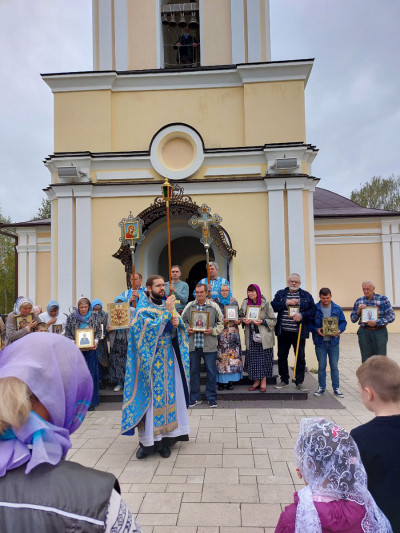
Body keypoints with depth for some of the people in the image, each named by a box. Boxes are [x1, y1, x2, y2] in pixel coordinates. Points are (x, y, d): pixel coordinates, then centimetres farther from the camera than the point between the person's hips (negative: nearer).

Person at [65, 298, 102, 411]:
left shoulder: (94, 316, 3)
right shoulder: (71, 317, 1)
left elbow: (99, 331, 7)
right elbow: (67, 332, 4)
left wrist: (96, 341, -8)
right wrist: (72, 342, -11)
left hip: (91, 349, 1)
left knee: (91, 374, 2)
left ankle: (91, 402, 11)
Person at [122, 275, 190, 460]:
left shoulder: (166, 303, 9)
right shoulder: (143, 308, -7)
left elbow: (178, 322, 11)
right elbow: (149, 328, -21)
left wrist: (177, 321, -11)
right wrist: (167, 312, -23)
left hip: (169, 357, 5)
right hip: (152, 359, -5)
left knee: (169, 394, 6)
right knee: (151, 396, -1)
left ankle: (165, 438, 17)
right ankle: (147, 442, 11)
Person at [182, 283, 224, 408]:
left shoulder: (214, 306, 2)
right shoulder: (189, 306, 7)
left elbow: (221, 323, 5)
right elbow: (183, 320, 14)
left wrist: (213, 330, -10)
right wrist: (187, 329, -4)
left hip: (209, 345, -2)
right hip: (193, 345, 2)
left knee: (211, 371, 3)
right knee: (193, 371, 9)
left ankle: (211, 398, 18)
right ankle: (195, 397, 23)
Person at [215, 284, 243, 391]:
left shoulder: (234, 302, 11)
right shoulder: (216, 302, 5)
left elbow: (238, 317, 15)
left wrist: (238, 321, -6)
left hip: (232, 333, 2)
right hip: (220, 333, -2)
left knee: (232, 356, -2)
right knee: (220, 356, -5)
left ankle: (231, 381, 7)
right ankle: (221, 381, 4)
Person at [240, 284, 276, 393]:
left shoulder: (265, 303, -5)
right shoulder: (245, 303, 5)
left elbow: (273, 320, -2)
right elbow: (240, 317, 16)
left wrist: (262, 321, -16)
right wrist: (244, 321, -6)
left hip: (263, 336, -3)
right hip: (251, 336, 3)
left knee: (263, 358, 1)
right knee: (252, 358, 5)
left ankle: (263, 382, 16)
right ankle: (256, 381, 19)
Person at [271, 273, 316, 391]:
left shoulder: (306, 295, 7)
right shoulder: (280, 294, 9)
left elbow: (312, 310, 0)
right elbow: (273, 306, -5)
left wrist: (302, 315, -15)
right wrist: (286, 303, -14)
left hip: (299, 333, -1)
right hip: (283, 332, 1)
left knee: (300, 357, 5)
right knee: (282, 356, 8)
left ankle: (299, 382, 18)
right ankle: (284, 380, 23)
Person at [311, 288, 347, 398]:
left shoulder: (337, 309, 2)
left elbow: (343, 322, 8)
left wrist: (339, 330, -10)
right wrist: (316, 330, -16)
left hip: (333, 341, 1)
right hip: (320, 342, -1)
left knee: (334, 366, 8)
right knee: (321, 366, 7)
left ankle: (336, 388, 20)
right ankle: (321, 388, 20)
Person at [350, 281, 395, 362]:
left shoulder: (383, 299, -1)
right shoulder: (359, 301, 8)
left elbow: (391, 316, -6)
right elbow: (353, 319, 11)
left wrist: (376, 322, -16)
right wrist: (358, 310, -8)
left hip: (379, 332, -2)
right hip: (364, 332, 3)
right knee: (366, 360, 7)